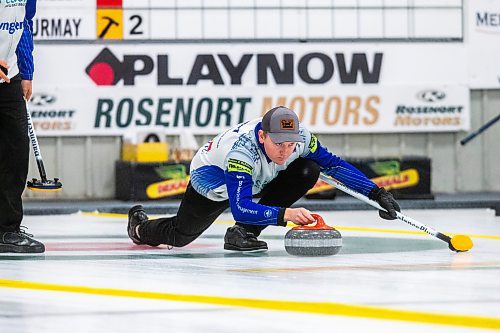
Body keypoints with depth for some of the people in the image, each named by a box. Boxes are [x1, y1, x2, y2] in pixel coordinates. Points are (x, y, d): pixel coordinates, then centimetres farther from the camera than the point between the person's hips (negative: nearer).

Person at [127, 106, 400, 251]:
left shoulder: (300, 138, -31)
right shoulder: (242, 150, -46)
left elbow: (334, 164, -19)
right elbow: (241, 209, -52)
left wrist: (376, 193, -27)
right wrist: (284, 214, -65)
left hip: (255, 179, 4)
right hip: (212, 179, -4)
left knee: (308, 171, -21)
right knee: (180, 236, 12)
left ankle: (242, 233, -13)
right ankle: (139, 226, 50)